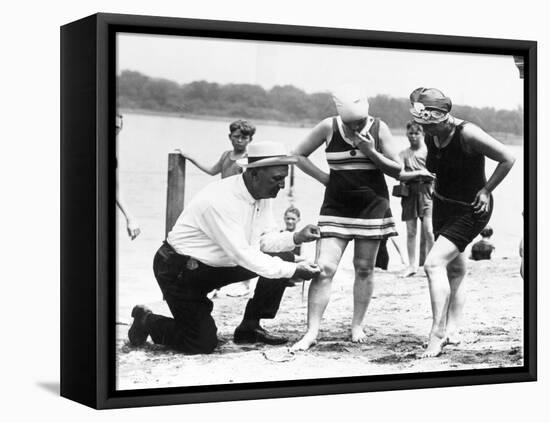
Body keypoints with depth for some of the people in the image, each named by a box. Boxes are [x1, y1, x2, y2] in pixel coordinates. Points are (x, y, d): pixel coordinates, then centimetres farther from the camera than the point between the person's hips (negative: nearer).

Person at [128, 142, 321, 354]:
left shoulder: (263, 194, -5)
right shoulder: (220, 201, -32)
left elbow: (265, 239, 2)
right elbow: (243, 256, -32)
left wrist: (296, 238, -17)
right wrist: (293, 270, -31)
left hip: (218, 265, 9)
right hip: (179, 270, -9)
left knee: (283, 258, -3)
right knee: (203, 344, -12)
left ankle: (249, 328, 8)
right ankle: (147, 321, 14)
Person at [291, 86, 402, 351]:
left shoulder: (379, 129, -5)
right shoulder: (328, 127, -6)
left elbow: (397, 170, -2)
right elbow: (298, 155, 5)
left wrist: (371, 152, -17)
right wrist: (324, 178, -3)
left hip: (372, 206, 1)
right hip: (337, 207, 0)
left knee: (364, 268, 6)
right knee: (324, 267, -10)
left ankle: (357, 326, 20)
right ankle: (311, 332, -9)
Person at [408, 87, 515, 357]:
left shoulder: (468, 134, -25)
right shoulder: (430, 136, -3)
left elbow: (507, 159, -19)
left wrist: (486, 190, -14)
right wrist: (437, 188, 7)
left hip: (471, 210, -8)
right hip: (442, 206, 8)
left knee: (434, 263, -19)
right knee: (455, 270, 14)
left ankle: (437, 334, -16)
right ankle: (452, 332, 22)